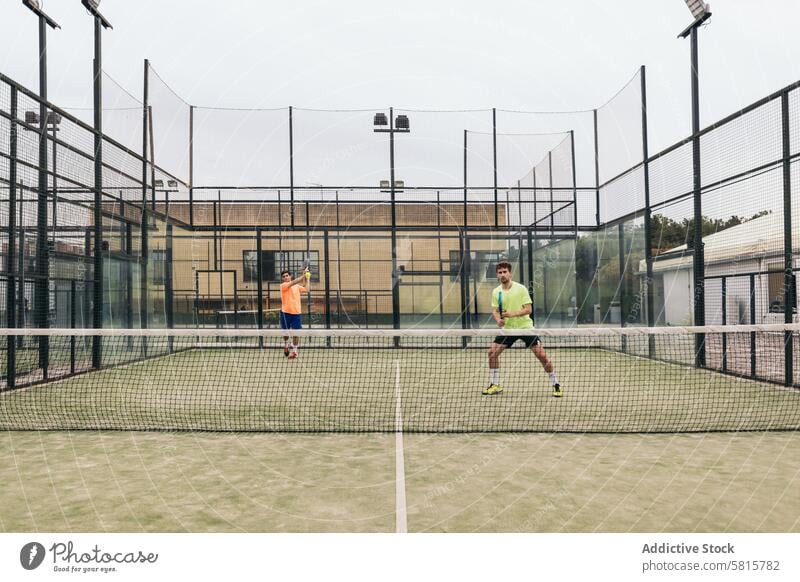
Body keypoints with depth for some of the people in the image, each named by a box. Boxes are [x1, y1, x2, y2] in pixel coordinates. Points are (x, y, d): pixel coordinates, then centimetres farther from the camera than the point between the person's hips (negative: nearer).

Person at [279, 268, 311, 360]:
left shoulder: (297, 286, 11)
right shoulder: (283, 285, -5)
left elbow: (307, 290, 13)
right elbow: (294, 282, -19)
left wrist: (308, 279, 10)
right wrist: (303, 275, -21)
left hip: (296, 312, 3)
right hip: (286, 312, -3)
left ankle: (294, 350, 14)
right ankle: (286, 344, 38)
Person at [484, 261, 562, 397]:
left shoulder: (521, 289, -10)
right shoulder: (496, 292, 2)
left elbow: (529, 309, -13)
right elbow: (495, 310, 4)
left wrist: (513, 314, -28)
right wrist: (498, 320, -18)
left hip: (525, 326, -4)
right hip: (508, 328, 4)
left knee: (541, 354, -9)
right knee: (493, 352, -5)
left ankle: (555, 384, 8)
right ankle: (495, 385, 11)